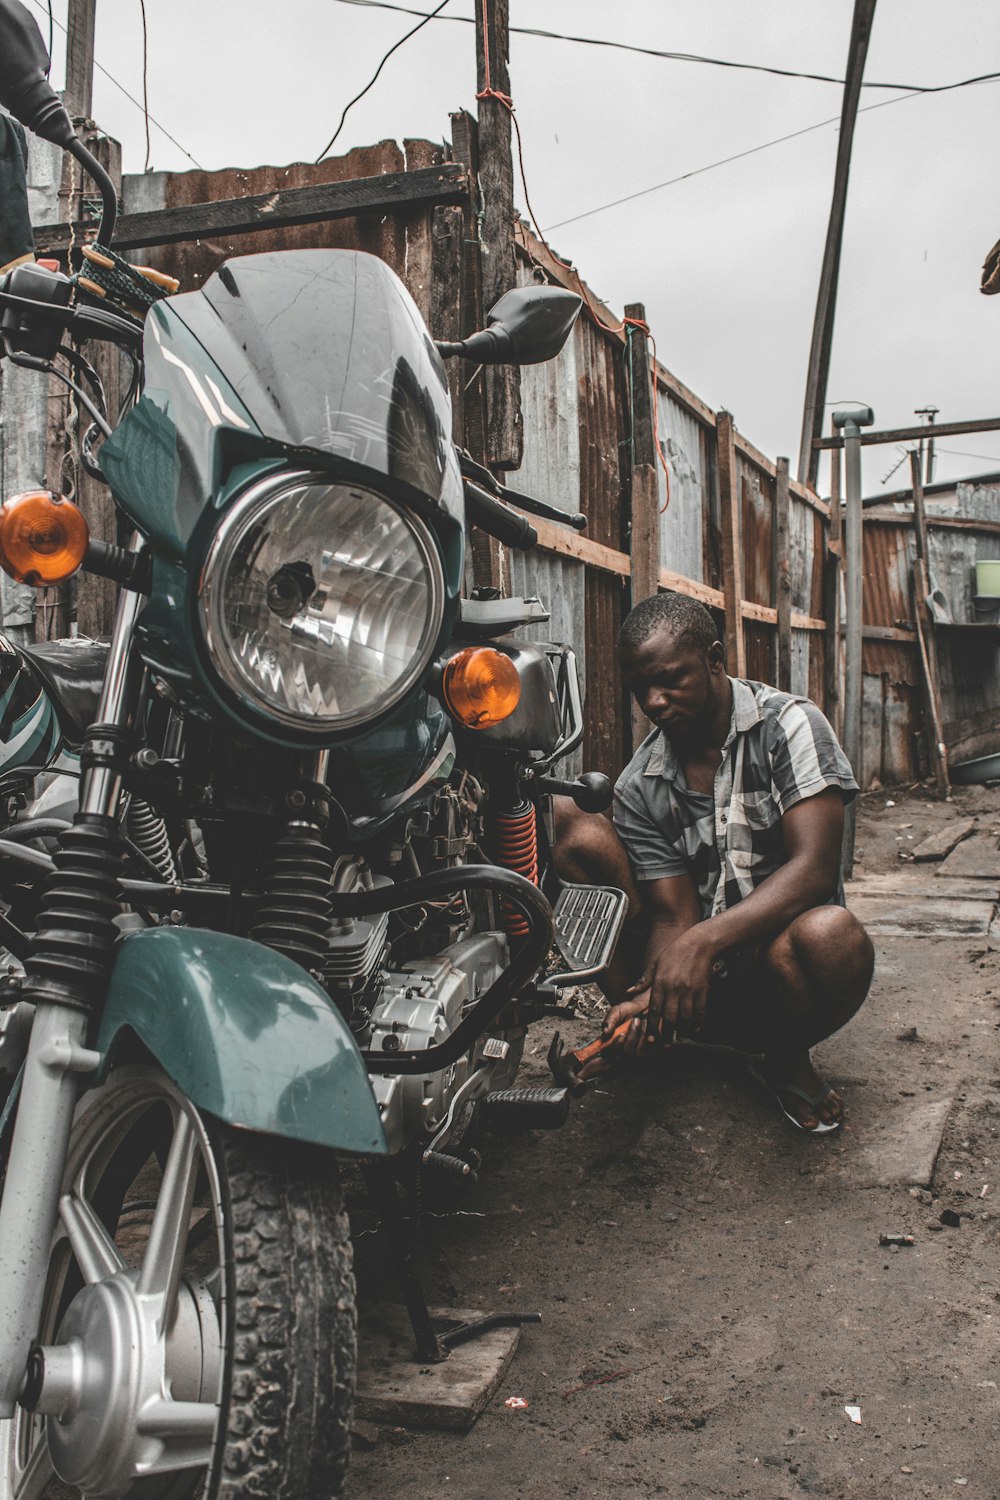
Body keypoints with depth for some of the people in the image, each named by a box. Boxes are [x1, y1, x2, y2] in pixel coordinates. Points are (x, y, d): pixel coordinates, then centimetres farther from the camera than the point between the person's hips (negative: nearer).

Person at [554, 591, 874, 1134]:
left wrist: (705, 941, -33)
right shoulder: (638, 787, 0)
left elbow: (813, 868, -21)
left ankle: (786, 1058, -4)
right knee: (573, 829, -15)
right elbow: (675, 917, -5)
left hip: (774, 957, -2)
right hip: (694, 972, 2)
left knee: (832, 936, -40)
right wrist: (654, 994, -28)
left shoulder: (788, 723, -9)